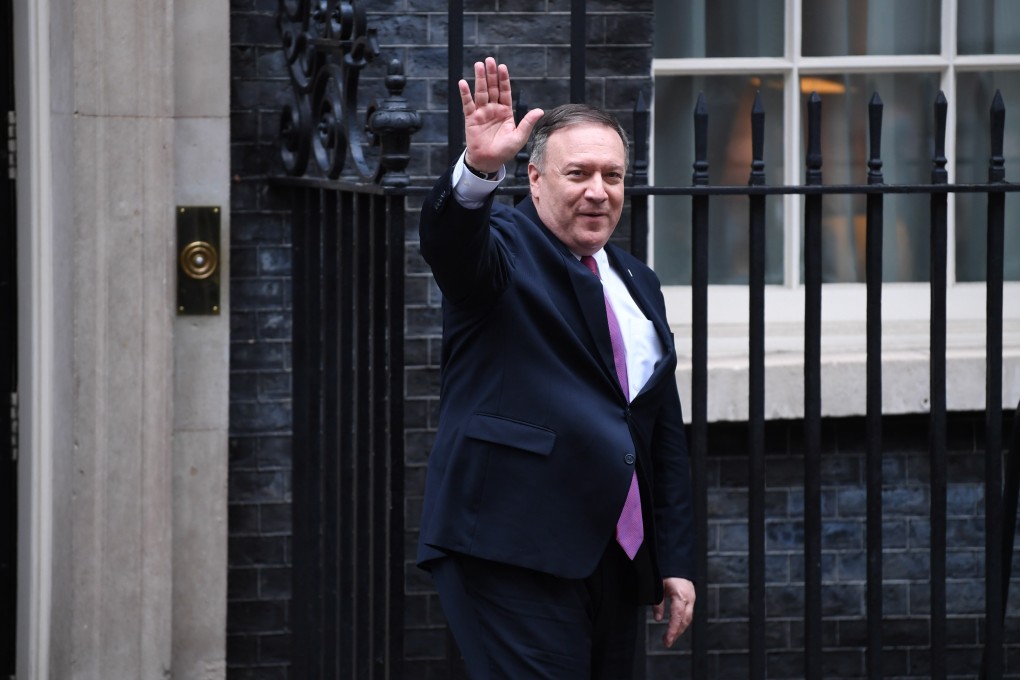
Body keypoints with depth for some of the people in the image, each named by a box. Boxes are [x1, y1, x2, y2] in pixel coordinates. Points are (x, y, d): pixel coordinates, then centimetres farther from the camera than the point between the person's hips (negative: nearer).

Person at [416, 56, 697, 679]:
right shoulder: (506, 250, 0)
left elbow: (667, 435, 20)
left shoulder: (637, 284, 19)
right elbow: (451, 240, -25)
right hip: (514, 555, -7)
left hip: (615, 558, 7)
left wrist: (677, 561, 15)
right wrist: (479, 168, -46)